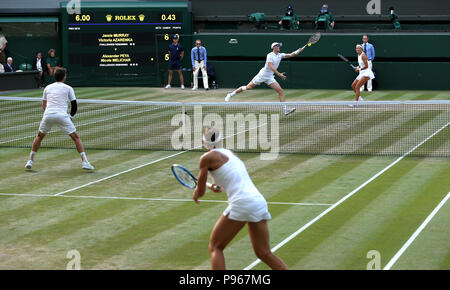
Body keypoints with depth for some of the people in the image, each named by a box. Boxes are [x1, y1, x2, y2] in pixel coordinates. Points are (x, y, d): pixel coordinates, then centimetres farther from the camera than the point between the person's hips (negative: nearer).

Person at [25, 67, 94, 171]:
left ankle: (30, 160, 20)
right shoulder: (68, 88, 12)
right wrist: (70, 116, 22)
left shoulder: (47, 88, 21)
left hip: (48, 115, 3)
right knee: (76, 137, 5)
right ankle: (84, 162, -6)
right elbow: (74, 106, 9)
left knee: (39, 136, 24)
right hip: (62, 115, -3)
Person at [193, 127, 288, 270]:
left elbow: (200, 191, 9)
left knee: (215, 247, 7)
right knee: (264, 253, 12)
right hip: (260, 201, 7)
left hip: (241, 203, -7)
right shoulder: (231, 153, 22)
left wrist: (195, 195, 31)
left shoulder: (207, 157, 2)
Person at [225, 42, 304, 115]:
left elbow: (290, 55, 12)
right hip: (262, 75, -6)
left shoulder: (280, 55, 7)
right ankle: (230, 95, 10)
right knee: (248, 87, -5)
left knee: (281, 91, -7)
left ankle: (285, 109, -8)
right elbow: (271, 67, -24)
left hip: (270, 77, 6)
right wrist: (279, 74, -30)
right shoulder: (270, 55, -14)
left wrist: (298, 51, -3)